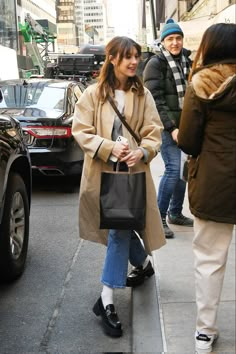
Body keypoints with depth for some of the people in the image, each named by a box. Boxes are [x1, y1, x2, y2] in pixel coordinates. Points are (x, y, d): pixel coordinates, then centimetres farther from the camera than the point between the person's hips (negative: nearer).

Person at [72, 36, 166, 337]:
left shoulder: (142, 95, 3)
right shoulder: (93, 94, -1)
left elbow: (154, 132, 3)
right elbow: (80, 131, -4)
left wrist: (142, 152, -18)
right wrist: (109, 148, -18)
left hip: (132, 171, 0)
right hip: (102, 171, 1)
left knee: (120, 229, -5)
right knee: (121, 226, 14)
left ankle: (107, 299, -1)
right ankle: (143, 263, 44)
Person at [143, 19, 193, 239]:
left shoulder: (186, 61, 14)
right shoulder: (156, 64, -6)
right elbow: (155, 100, -13)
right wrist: (171, 127, -19)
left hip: (184, 125, 7)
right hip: (166, 126, -7)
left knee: (184, 169, 9)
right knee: (173, 168, -14)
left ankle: (175, 213, 23)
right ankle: (159, 217, -4)